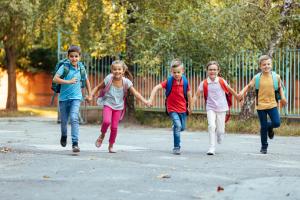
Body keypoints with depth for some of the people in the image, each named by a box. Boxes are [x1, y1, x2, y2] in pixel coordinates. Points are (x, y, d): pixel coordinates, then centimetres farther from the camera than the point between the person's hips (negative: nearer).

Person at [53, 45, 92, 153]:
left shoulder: (81, 68, 3)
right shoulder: (64, 67, -6)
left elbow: (86, 80, 19)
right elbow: (55, 79, -15)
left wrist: (89, 94, 21)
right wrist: (69, 81, -22)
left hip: (76, 97, 0)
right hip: (64, 97, 0)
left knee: (74, 118, -18)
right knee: (64, 120, 12)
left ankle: (75, 143, -20)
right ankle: (64, 136, 44)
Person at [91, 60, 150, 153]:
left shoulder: (126, 82, -10)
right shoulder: (109, 79, -12)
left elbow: (135, 93, -10)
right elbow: (98, 87, 0)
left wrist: (145, 101, -21)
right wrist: (91, 96, -12)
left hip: (118, 107, 2)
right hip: (108, 104, -2)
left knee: (114, 127, 1)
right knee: (106, 121, -25)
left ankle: (111, 146, 21)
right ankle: (102, 135, 7)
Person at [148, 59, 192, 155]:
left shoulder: (185, 82, -8)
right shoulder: (169, 81, -15)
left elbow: (189, 94, 5)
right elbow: (156, 88, -18)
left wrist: (190, 107, 14)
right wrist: (151, 99, -30)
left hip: (182, 108, 4)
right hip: (172, 108, -4)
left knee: (182, 127, 17)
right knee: (177, 125, -21)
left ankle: (174, 128, 54)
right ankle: (176, 147, -13)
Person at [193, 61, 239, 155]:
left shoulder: (221, 81, -2)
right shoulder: (204, 83, -3)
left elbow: (230, 90, 12)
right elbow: (196, 95, -2)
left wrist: (238, 97, 23)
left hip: (221, 108, 1)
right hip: (210, 108, -1)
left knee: (220, 130, 3)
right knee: (211, 126, -18)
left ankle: (219, 137, 41)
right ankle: (212, 148, -11)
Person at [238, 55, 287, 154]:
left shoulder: (276, 77, -1)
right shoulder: (257, 78, -3)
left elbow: (280, 87, 13)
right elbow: (249, 86, 7)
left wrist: (283, 97, -1)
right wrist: (242, 92, -11)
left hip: (272, 104, 1)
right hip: (261, 105, -1)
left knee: (276, 123, -13)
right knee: (263, 127, 3)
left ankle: (270, 127, 25)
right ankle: (264, 147, 19)